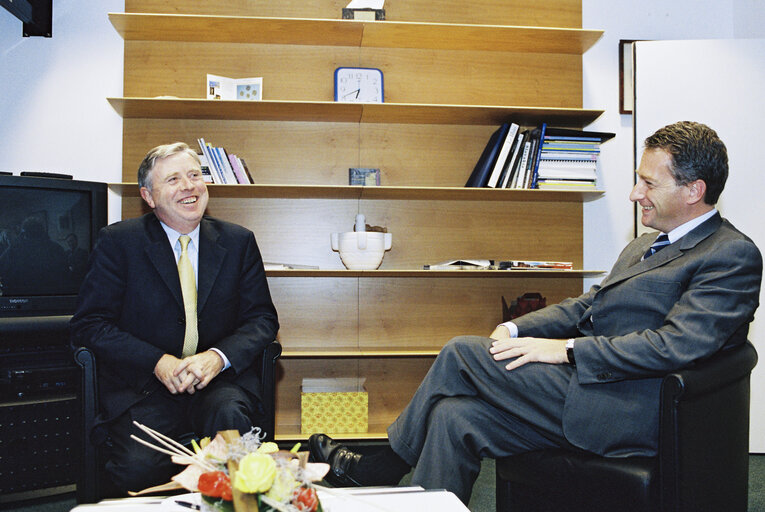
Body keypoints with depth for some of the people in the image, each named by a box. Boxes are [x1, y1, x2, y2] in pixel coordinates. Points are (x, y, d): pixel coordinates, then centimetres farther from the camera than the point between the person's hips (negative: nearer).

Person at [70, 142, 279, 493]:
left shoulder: (238, 241, 9)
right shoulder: (118, 241, 3)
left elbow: (263, 319, 8)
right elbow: (88, 324, -1)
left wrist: (218, 356, -13)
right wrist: (159, 362, -15)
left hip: (218, 383, 2)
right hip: (144, 385, -1)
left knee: (230, 416, -33)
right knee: (137, 468, -28)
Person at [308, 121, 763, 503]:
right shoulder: (645, 246, 22)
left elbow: (675, 346, -21)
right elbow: (586, 306, 19)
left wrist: (566, 349, -18)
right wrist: (517, 329, 2)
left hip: (624, 413, -9)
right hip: (587, 388, 9)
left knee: (461, 353, -12)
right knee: (455, 415, -7)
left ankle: (377, 471, 6)